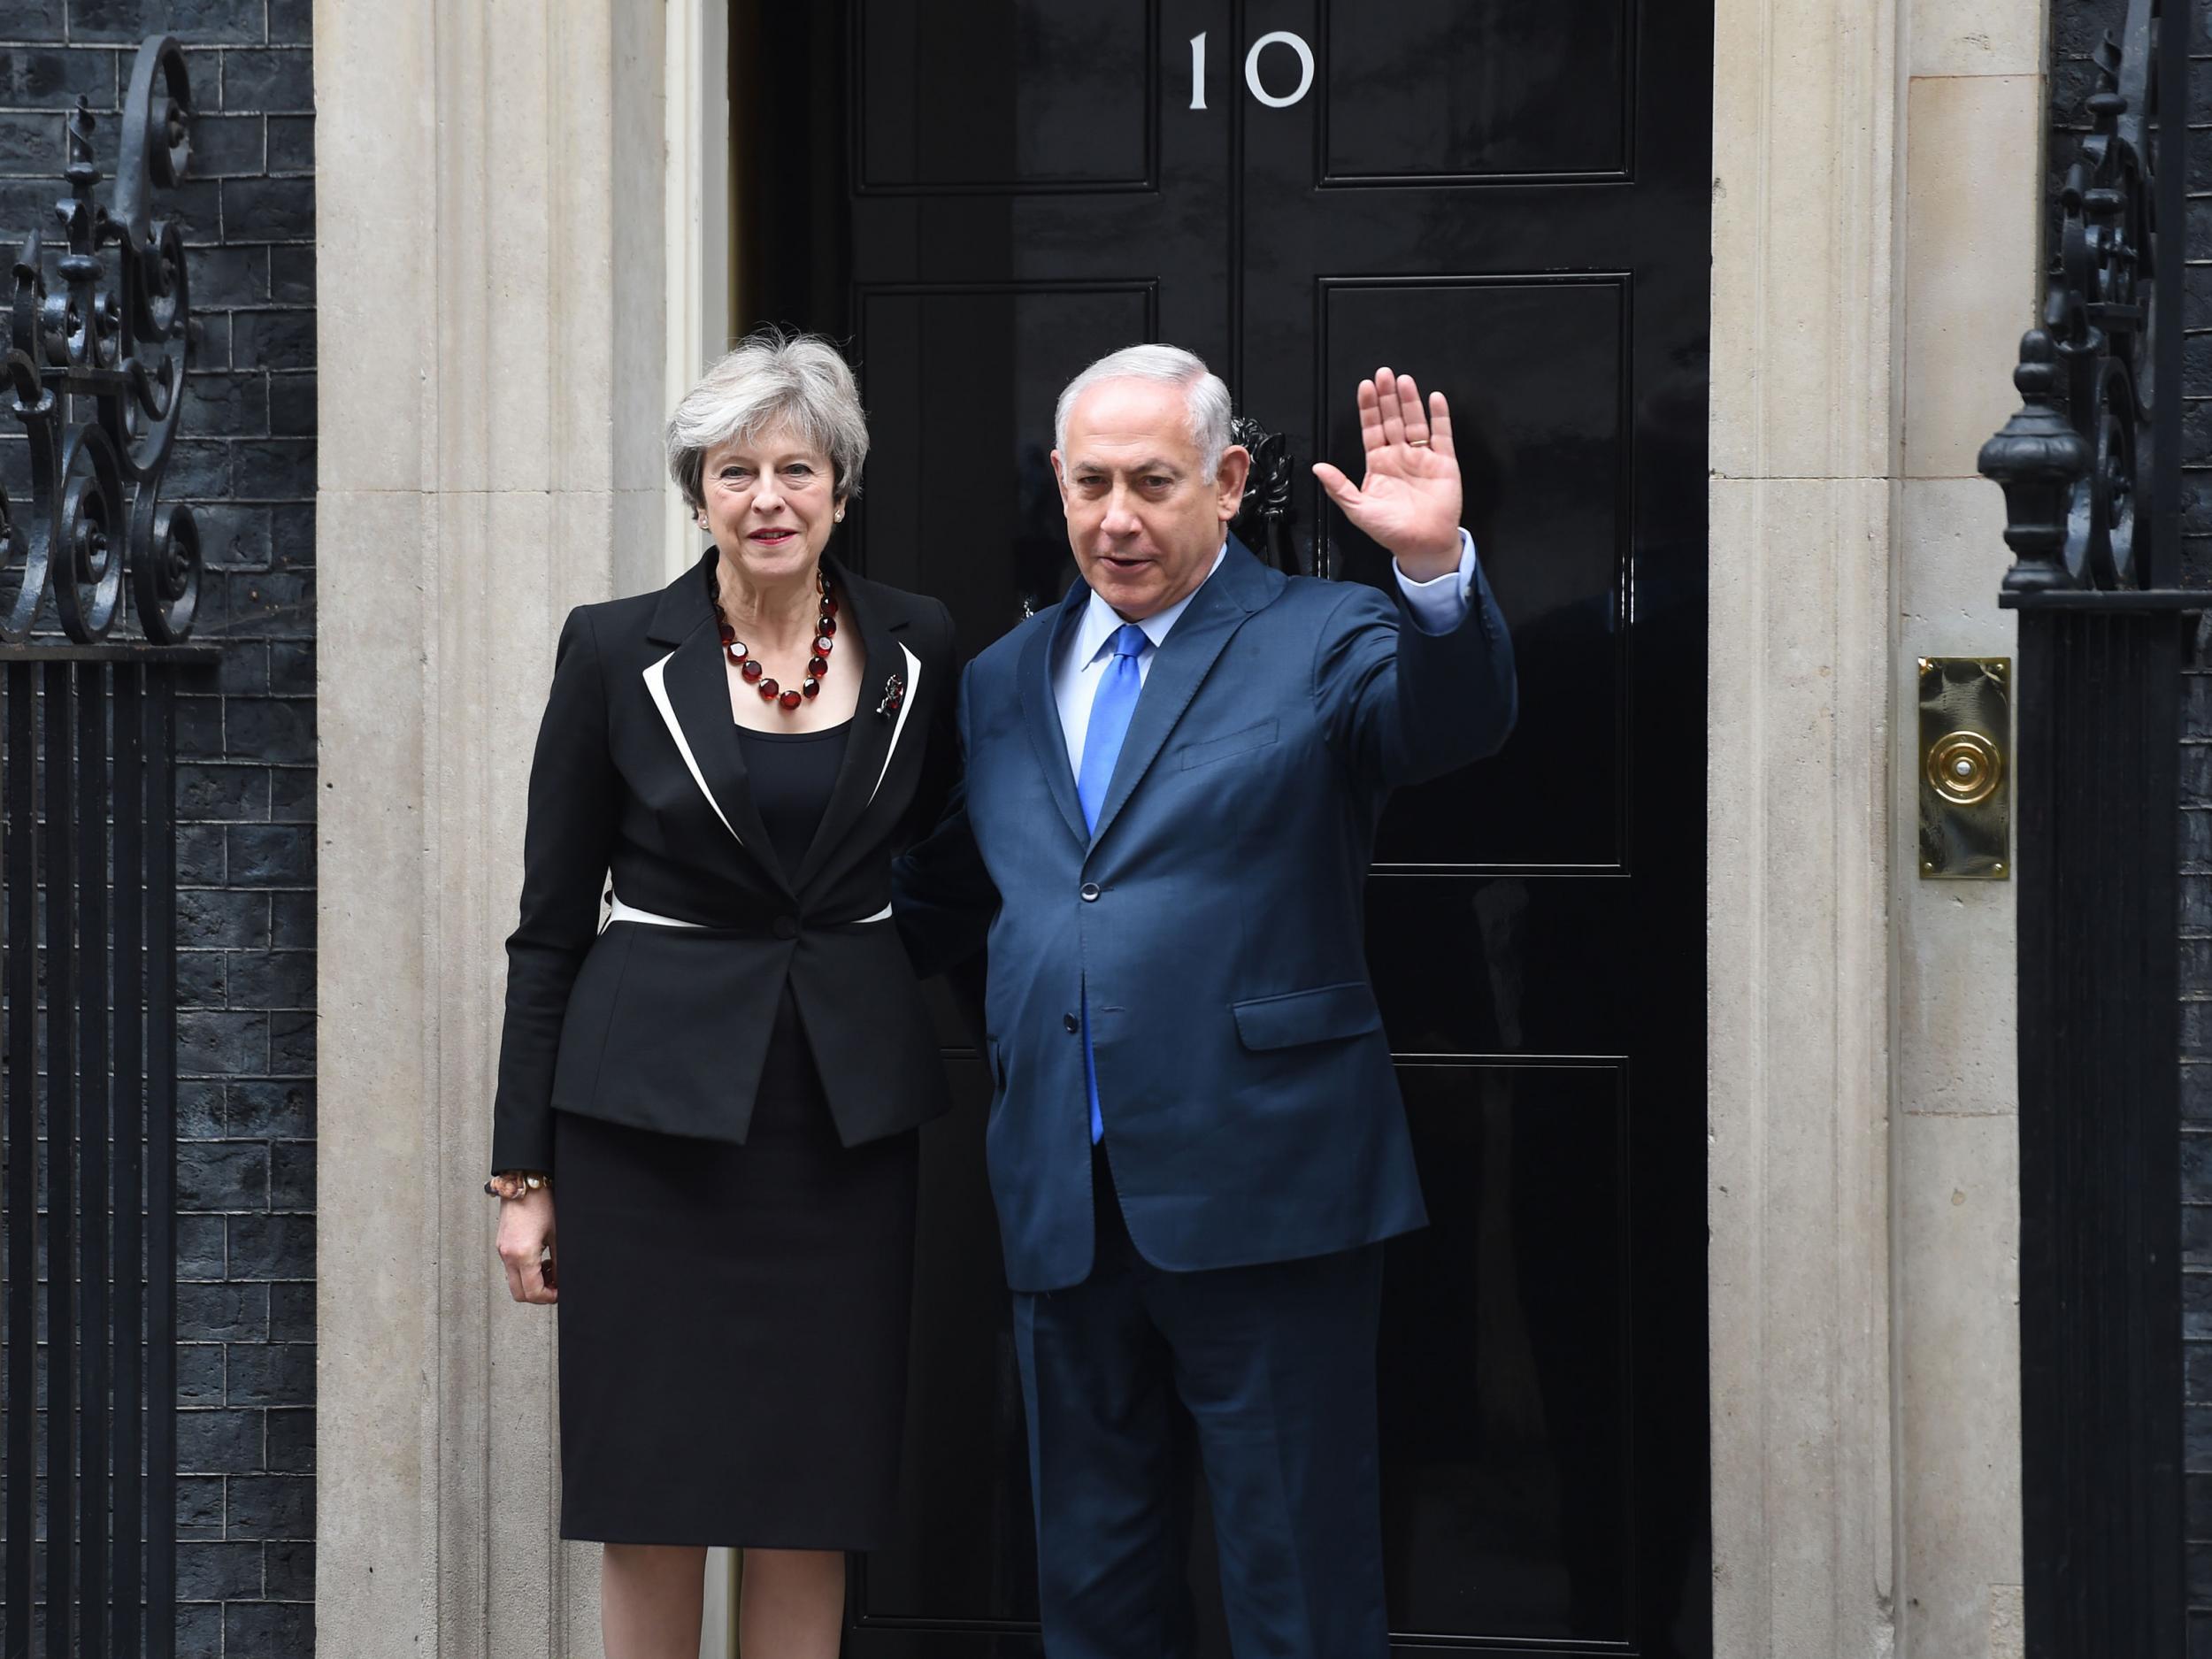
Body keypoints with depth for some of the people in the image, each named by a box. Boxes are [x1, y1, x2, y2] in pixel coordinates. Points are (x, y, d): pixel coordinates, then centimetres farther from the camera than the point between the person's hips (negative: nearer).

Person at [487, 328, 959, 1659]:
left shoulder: (917, 649, 4)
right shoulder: (617, 653, -1)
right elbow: (552, 922, 2)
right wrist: (525, 1171, -1)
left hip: (850, 1118, 2)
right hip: (655, 1106, -2)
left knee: (817, 1509, 3)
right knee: (653, 1507, 0)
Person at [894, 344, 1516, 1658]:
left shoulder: (1321, 640, -1)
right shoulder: (1003, 683, 15)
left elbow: (1456, 722, -21)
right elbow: (943, 910, 24)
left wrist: (1437, 567, -38)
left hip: (1260, 1190, -5)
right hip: (1062, 1198, 5)